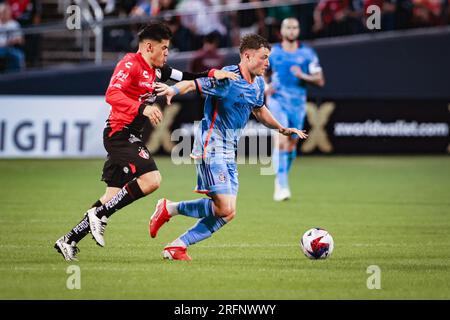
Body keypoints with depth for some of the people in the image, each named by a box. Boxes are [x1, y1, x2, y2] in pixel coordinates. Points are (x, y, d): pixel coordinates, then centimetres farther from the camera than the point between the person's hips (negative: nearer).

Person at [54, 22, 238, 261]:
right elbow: (112, 94, -25)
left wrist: (211, 74, 5)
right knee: (151, 179, -22)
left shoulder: (156, 70, 15)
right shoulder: (130, 64, -12)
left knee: (114, 195, 8)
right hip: (120, 132, -10)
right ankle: (100, 214, -13)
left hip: (130, 137, 10)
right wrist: (142, 109, -35)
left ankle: (69, 240, 13)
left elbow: (184, 77, 21)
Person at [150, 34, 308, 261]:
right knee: (225, 208, -18)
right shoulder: (227, 78, -15)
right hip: (211, 149, -9)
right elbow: (192, 84, -22)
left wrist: (282, 129, 29)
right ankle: (169, 209, -1)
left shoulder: (258, 83, 12)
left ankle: (177, 246, 8)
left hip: (228, 153, 9)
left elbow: (259, 110, 31)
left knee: (226, 213, 4)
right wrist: (173, 90, -42)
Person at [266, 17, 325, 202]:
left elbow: (320, 81, 2)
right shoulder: (272, 53, 3)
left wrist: (303, 76, -16)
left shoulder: (307, 53, 3)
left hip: (298, 103, 2)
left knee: (291, 145, 10)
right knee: (282, 140, -19)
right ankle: (281, 185, -23)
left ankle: (281, 180, 32)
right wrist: (266, 87, -4)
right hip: (278, 101, -2)